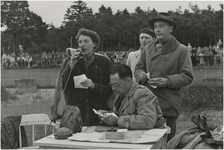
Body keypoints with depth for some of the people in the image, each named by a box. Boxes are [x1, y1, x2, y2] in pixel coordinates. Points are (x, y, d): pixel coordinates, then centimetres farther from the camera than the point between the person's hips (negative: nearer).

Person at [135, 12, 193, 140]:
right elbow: (138, 67, 22)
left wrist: (168, 81, -18)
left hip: (168, 106, -4)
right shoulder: (148, 48, 14)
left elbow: (187, 76, -4)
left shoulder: (181, 50, 0)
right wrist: (140, 75, -2)